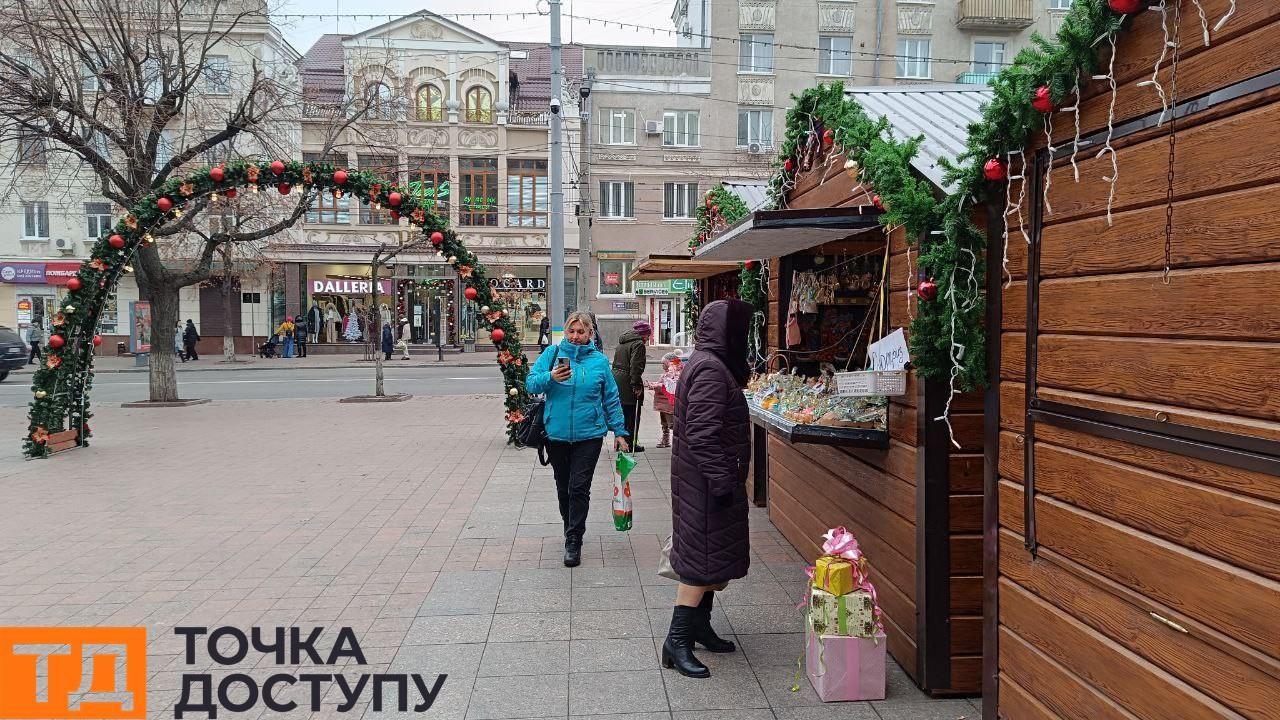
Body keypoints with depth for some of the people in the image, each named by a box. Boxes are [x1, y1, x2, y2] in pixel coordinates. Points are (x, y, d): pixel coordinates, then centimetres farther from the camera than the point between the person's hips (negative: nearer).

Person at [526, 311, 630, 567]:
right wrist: (550, 377, -24)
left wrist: (619, 432, 6)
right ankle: (571, 530, 35)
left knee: (579, 488, -5)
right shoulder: (552, 353, 1)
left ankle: (574, 541, 3)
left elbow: (611, 399, 7)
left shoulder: (599, 360, 2)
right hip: (556, 434, 2)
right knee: (563, 487, 14)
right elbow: (531, 382, -4)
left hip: (588, 435, -1)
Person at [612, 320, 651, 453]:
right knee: (632, 416, 1)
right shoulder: (638, 344, -11)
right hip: (628, 384, -9)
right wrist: (637, 386, -20)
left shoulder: (621, 342, 18)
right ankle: (631, 444, 5)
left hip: (616, 380, 9)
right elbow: (636, 366, -20)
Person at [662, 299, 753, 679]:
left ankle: (700, 623, 31)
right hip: (707, 480, -11)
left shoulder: (708, 363, 13)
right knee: (703, 555, -4)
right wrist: (721, 481, -24)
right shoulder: (710, 370, -21)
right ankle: (678, 640, 4)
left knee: (716, 552, 18)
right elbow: (703, 434, -26)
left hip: (710, 477, 11)